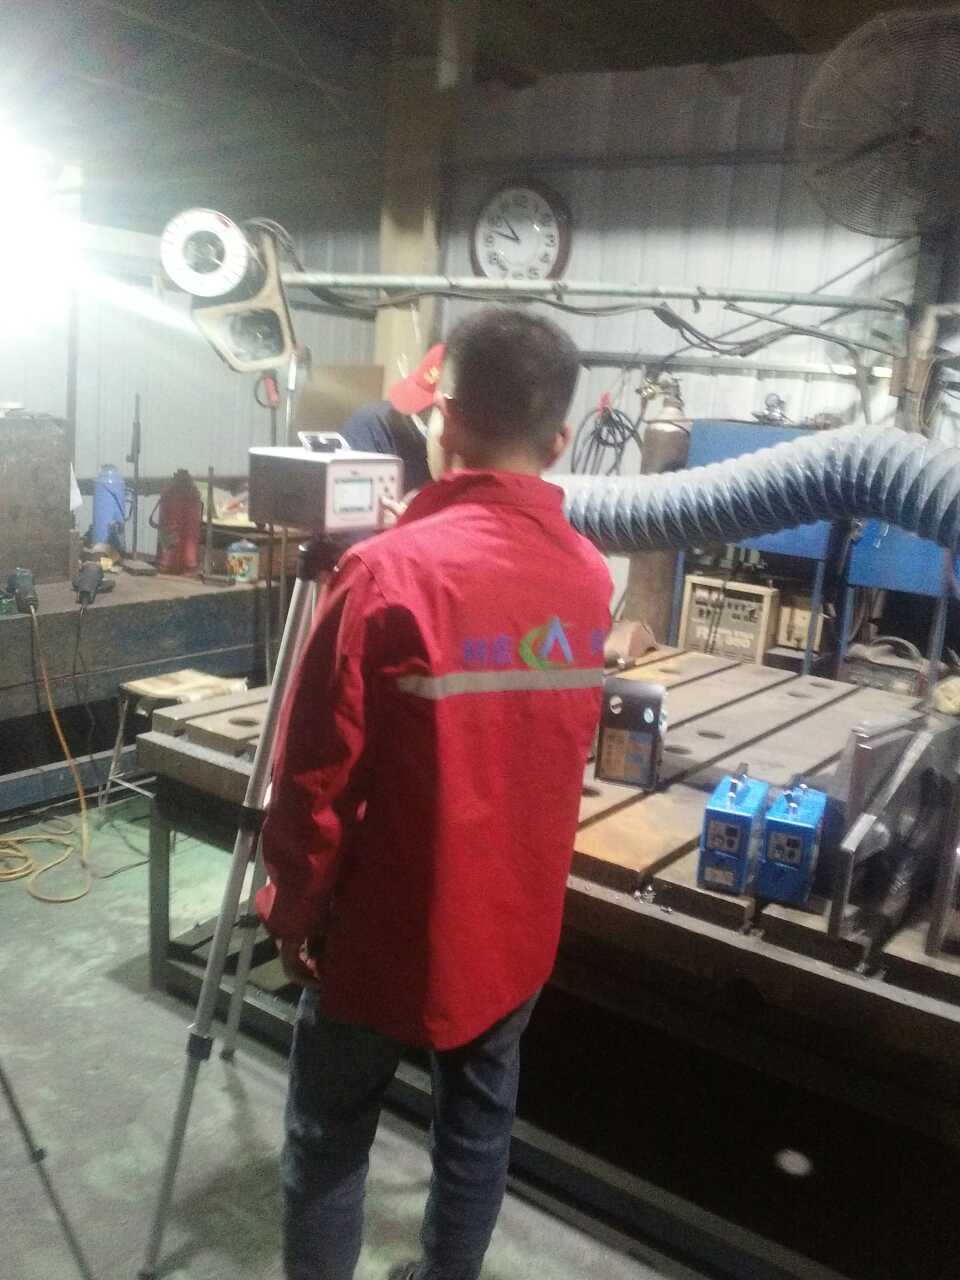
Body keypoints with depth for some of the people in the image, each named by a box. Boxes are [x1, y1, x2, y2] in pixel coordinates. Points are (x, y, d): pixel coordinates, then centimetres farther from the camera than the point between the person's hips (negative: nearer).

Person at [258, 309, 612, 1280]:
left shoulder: (390, 571, -22)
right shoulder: (590, 577, -3)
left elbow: (317, 775, -17)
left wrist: (293, 909, -2)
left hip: (392, 927, -5)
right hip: (520, 921, 6)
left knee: (329, 1139, 15)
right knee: (478, 1122, 21)